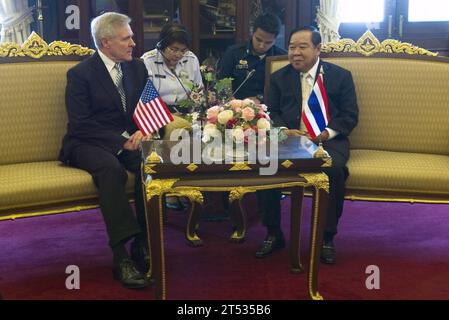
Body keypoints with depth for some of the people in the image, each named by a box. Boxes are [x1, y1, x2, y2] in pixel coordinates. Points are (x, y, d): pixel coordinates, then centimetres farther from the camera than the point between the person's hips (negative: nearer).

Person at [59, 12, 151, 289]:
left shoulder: (137, 68, 13)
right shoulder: (80, 74, -4)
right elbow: (80, 123, -11)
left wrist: (142, 132, -10)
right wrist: (121, 140, -19)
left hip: (129, 139, 5)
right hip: (88, 144, -4)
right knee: (111, 168, -37)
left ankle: (143, 244, -21)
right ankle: (121, 257, -37)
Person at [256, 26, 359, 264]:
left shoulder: (341, 76, 8)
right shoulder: (279, 78, 15)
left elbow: (350, 115, 4)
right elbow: (271, 113, 13)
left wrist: (328, 133, -14)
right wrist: (284, 130, -10)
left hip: (328, 140, -2)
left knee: (334, 169, -35)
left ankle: (327, 238, -15)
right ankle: (273, 234, -10)